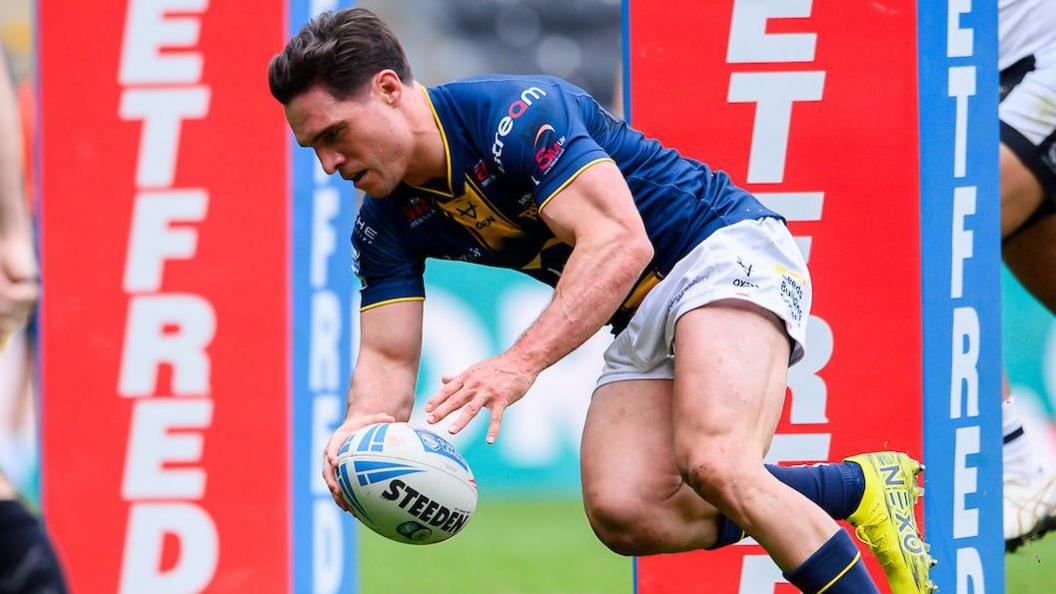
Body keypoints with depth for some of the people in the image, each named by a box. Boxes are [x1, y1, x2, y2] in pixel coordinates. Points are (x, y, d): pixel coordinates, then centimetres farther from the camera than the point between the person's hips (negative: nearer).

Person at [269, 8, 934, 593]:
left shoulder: (517, 112, -23)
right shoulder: (387, 225, 2)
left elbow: (621, 241, -33)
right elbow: (387, 357, 1)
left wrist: (520, 363, -43)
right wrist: (363, 425, -24)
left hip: (725, 251, -9)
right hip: (641, 320, 9)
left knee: (713, 464, -32)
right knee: (624, 513, -13)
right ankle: (856, 486, 1)